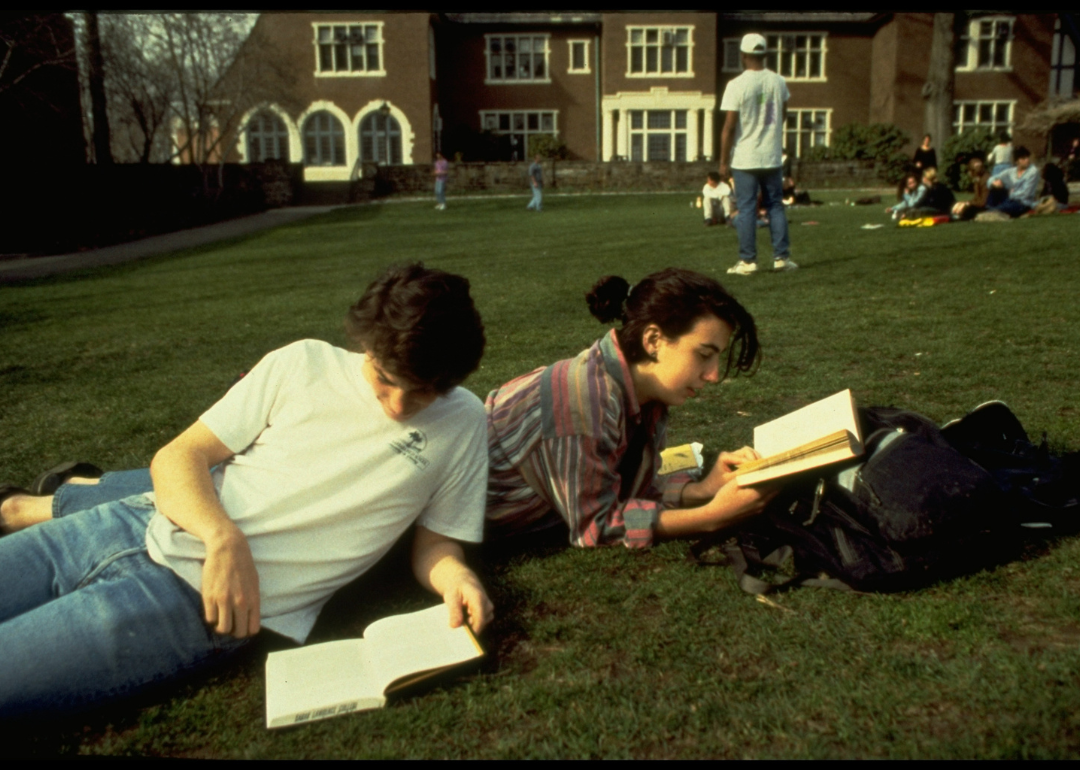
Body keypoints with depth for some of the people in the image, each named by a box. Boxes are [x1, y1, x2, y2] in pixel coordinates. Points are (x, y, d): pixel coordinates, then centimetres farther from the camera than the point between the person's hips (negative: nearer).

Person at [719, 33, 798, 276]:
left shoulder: (737, 85, -11)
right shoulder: (778, 82, 4)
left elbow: (729, 126, -12)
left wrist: (724, 160, -5)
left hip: (745, 159, -4)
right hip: (773, 156, 4)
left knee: (746, 209, 1)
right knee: (776, 205, 11)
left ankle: (748, 260, 2)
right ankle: (781, 256, 12)